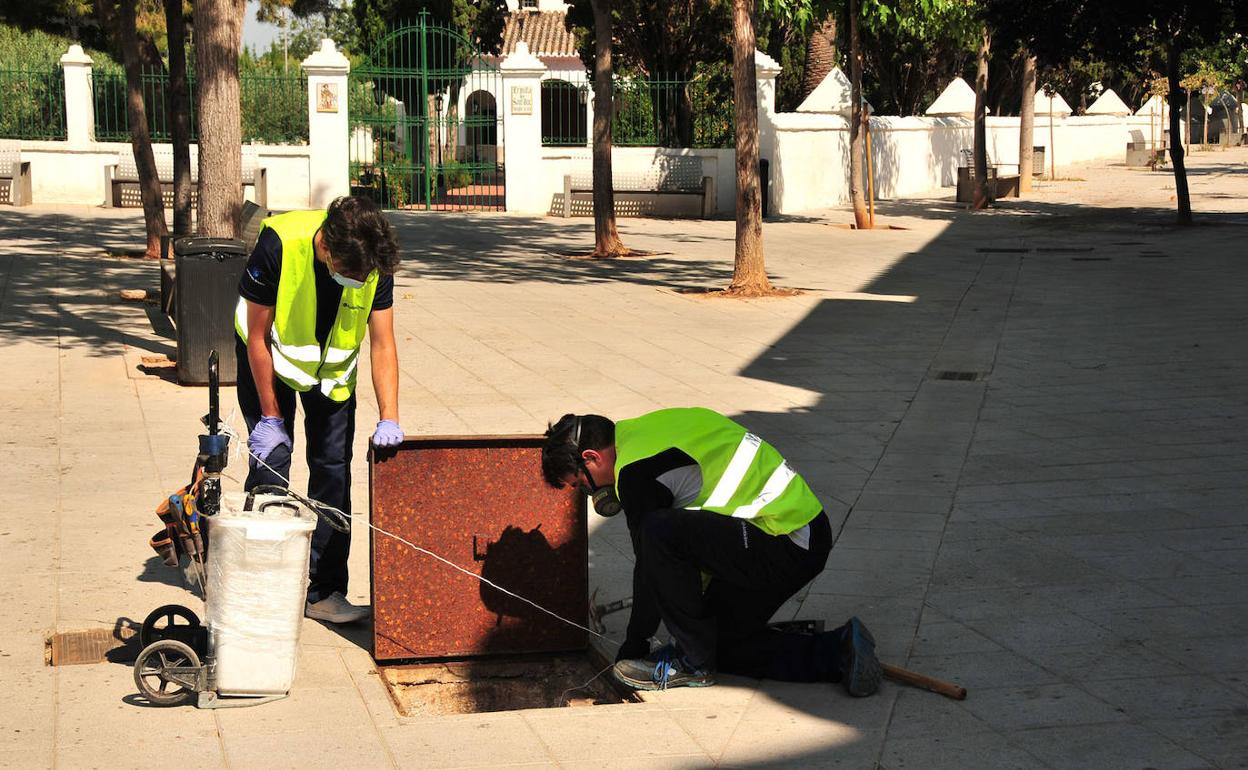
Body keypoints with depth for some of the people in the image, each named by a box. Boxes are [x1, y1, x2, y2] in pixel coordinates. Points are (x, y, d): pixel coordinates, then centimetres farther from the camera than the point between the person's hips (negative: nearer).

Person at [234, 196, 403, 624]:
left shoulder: (375, 261, -25)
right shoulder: (278, 244, -34)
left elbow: (382, 344, -17)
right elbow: (258, 336, -23)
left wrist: (389, 419, -27)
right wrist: (270, 417, -18)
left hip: (333, 364, 3)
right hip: (271, 356, -3)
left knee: (333, 469, -2)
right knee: (271, 459, -11)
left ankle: (325, 591, 4)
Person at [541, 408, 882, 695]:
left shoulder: (637, 468, -15)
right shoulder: (646, 430, 15)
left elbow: (649, 564, -10)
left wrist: (633, 646, 3)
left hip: (788, 546, -11)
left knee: (660, 534, -22)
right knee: (723, 644, 17)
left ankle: (693, 662, -6)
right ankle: (838, 652, 10)